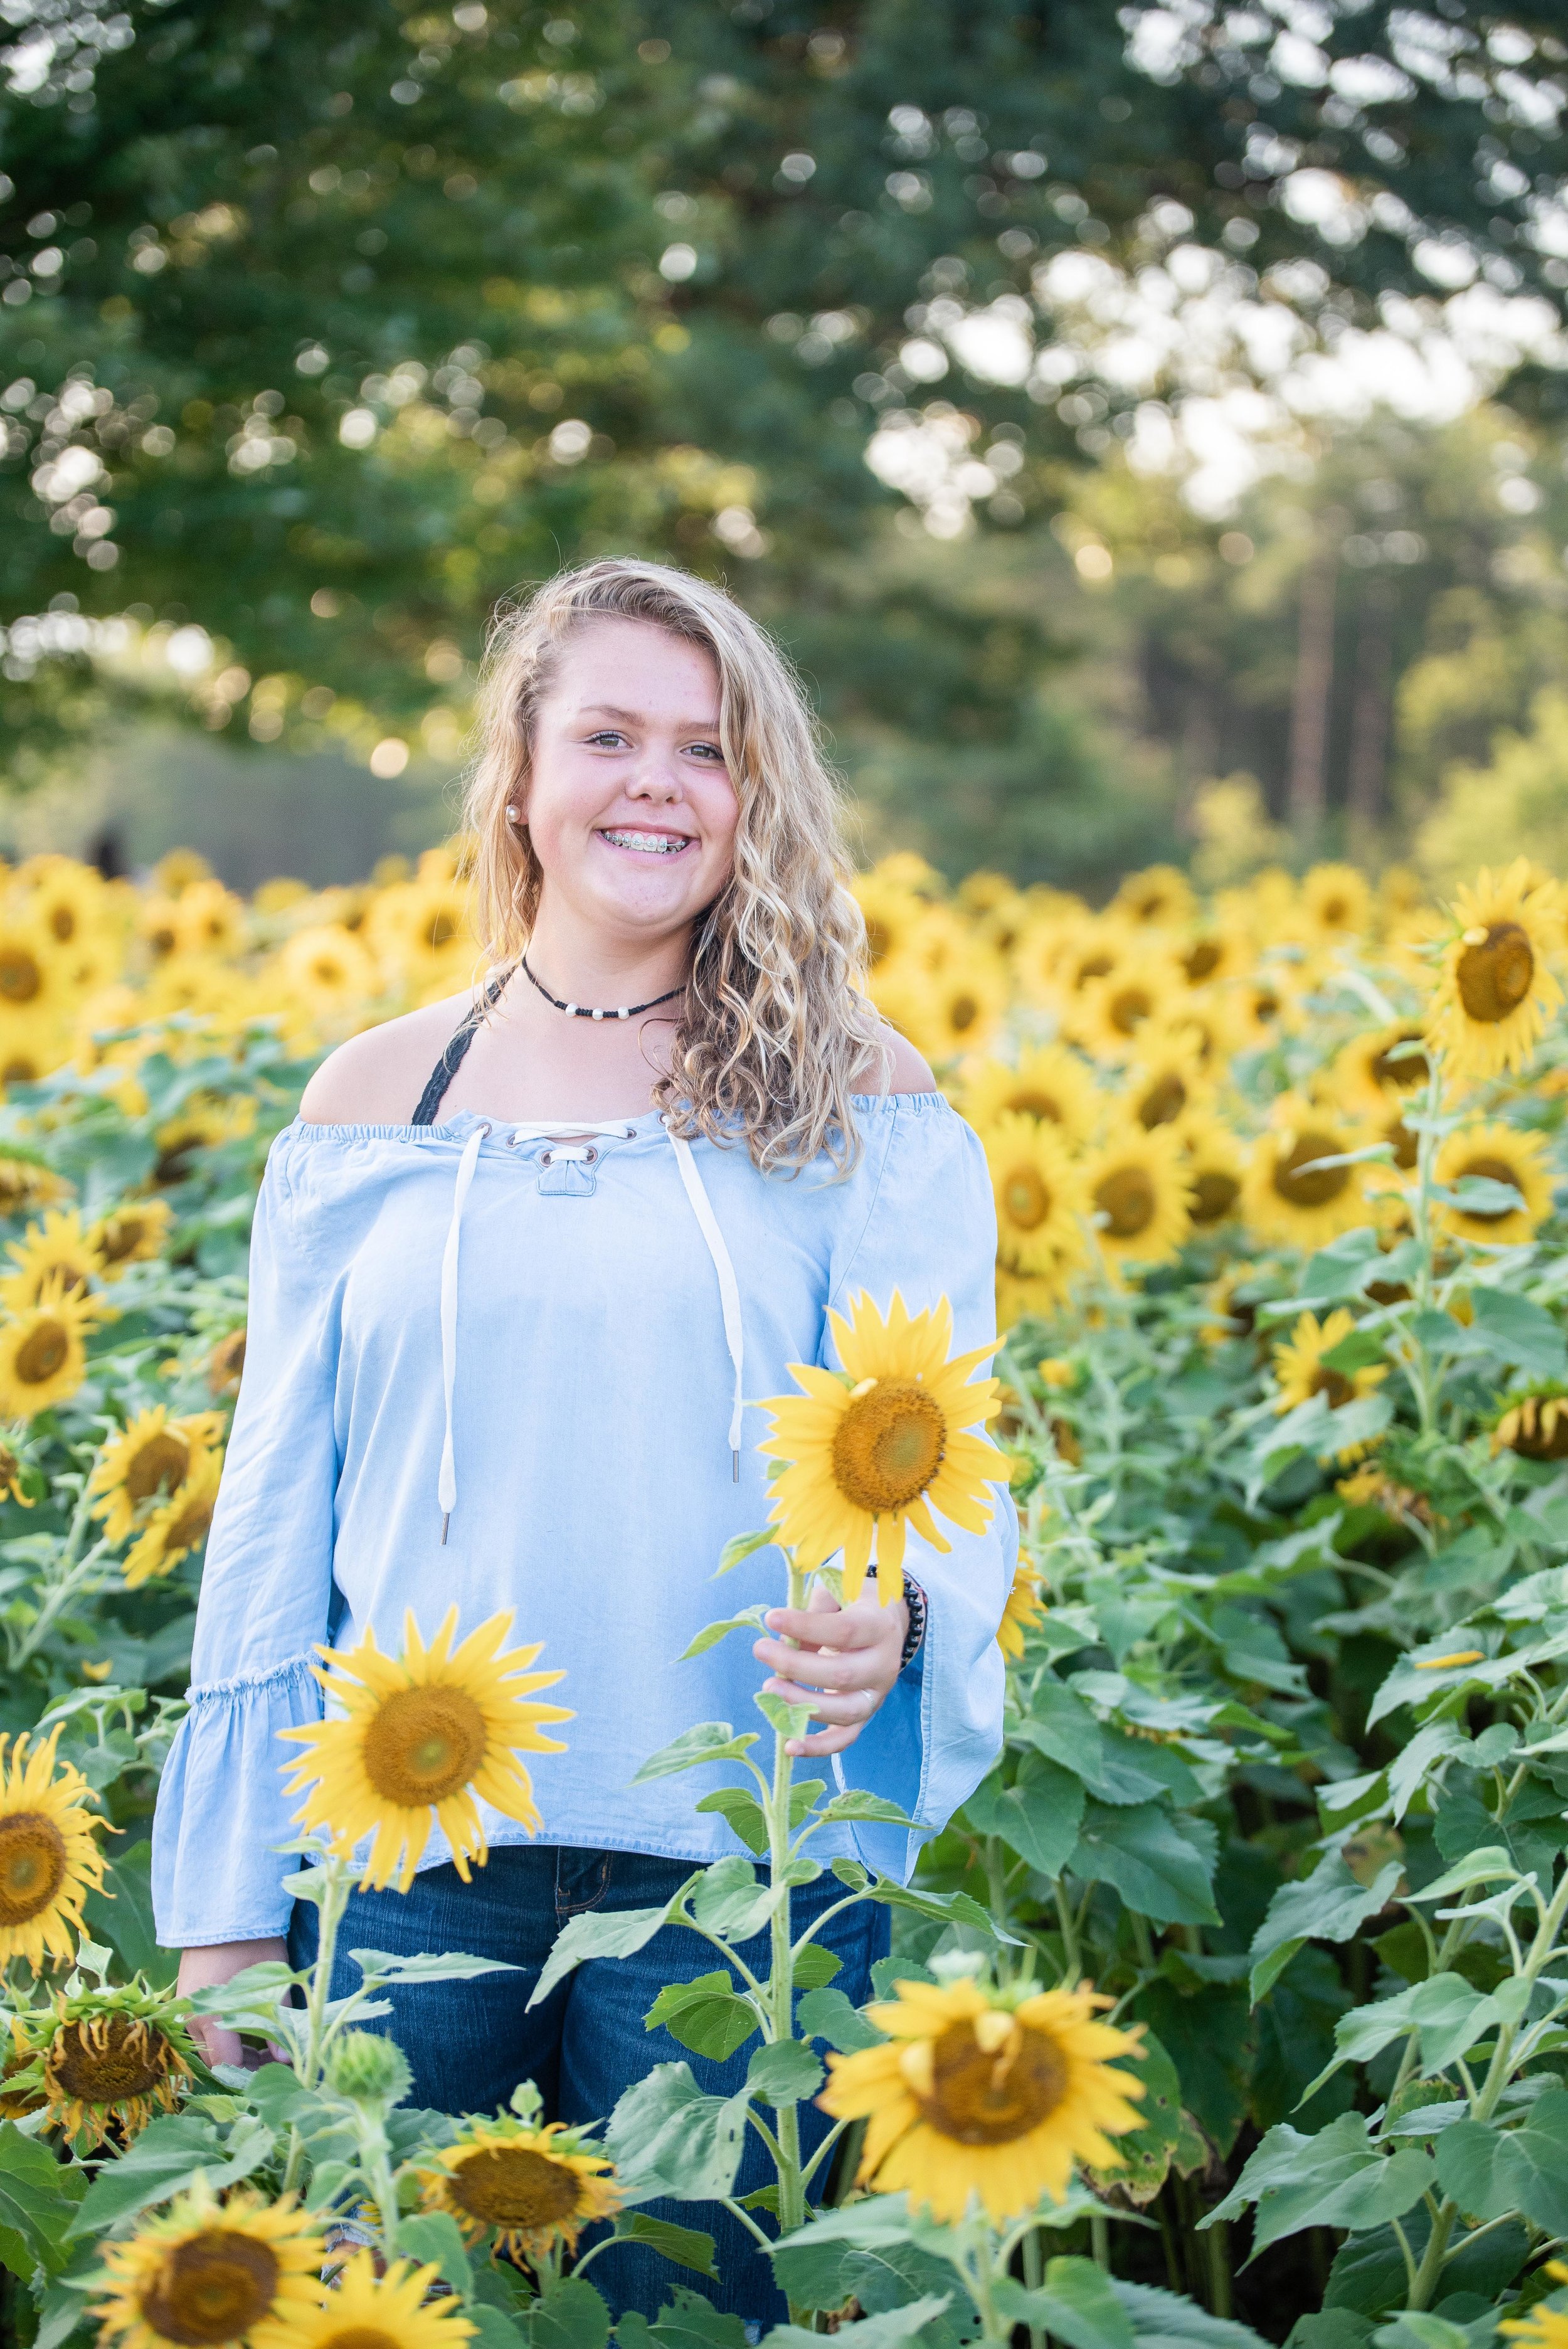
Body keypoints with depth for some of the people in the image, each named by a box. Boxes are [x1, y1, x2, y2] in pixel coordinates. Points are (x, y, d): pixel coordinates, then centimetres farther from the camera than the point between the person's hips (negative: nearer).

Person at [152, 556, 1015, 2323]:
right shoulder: (374, 1103, 8)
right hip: (406, 1858, 2)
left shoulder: (855, 1110, 4)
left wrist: (892, 1616, -27)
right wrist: (226, 1910, 7)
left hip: (738, 1864, -1)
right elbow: (276, 1511, 10)